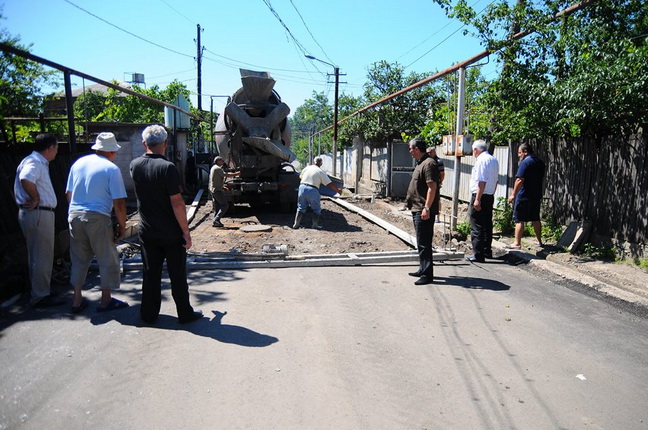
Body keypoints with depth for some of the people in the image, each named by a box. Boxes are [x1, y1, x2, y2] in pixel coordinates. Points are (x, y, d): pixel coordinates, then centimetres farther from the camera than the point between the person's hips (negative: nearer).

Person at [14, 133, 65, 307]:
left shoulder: (39, 162, 16)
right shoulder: (34, 161, -15)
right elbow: (26, 179, -34)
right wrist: (36, 199, -21)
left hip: (41, 214, 10)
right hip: (38, 214, -10)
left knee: (38, 256, 17)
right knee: (42, 257, -3)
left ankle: (40, 292, 28)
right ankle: (40, 296, 5)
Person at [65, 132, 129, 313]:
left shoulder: (79, 163, 9)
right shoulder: (111, 169, -8)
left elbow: (68, 193, 17)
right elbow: (119, 203, -12)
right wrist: (122, 226, -2)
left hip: (74, 215, 6)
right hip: (97, 217, -6)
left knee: (79, 259, 17)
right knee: (108, 260, 7)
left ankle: (77, 300, 23)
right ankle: (106, 300, 15)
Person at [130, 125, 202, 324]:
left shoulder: (135, 166, 0)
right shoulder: (167, 167, -18)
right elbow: (177, 203, -20)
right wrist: (186, 231, -14)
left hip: (147, 232, 5)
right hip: (171, 233, -4)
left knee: (151, 274, 14)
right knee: (177, 275, 7)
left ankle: (149, 314, 23)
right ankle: (185, 313, 17)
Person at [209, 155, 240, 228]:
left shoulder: (213, 168, 19)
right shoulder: (218, 168, -13)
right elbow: (226, 175, -23)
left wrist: (222, 187, 23)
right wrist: (237, 174, -15)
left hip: (213, 190, 10)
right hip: (217, 190, -10)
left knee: (217, 207, 12)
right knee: (225, 205, -9)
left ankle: (215, 222, 12)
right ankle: (216, 220, -14)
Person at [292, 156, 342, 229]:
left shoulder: (306, 168, 10)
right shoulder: (320, 172, 0)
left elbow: (300, 177, 26)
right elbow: (330, 184, -2)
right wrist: (338, 190, 9)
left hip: (302, 188, 4)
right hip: (312, 190, -4)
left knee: (301, 208, 15)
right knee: (316, 209, 13)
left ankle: (296, 224, 13)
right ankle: (315, 224, 10)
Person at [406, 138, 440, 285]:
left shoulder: (429, 164, -15)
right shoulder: (421, 163, 18)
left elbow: (432, 187, -22)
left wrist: (426, 208, -25)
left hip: (424, 211, -11)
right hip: (417, 209, 11)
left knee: (424, 243, -8)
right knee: (421, 242, 18)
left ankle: (427, 274, -3)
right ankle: (423, 269, 28)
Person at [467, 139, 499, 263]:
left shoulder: (481, 160, -14)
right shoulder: (494, 160, 14)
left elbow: (482, 182, -20)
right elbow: (495, 181, 17)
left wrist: (477, 199, -20)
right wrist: (491, 194, 21)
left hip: (480, 196, -9)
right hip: (490, 196, 9)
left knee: (477, 227, -4)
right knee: (487, 225, 16)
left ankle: (478, 255, -2)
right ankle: (487, 251, 25)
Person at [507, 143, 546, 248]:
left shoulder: (525, 162, -15)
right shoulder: (540, 162, 12)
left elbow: (520, 180, -21)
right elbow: (541, 177, 20)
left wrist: (513, 194, -16)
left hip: (524, 197, -8)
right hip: (536, 196, 8)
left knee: (519, 220, -3)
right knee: (536, 219, 17)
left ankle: (517, 243, -2)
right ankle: (539, 241, 25)